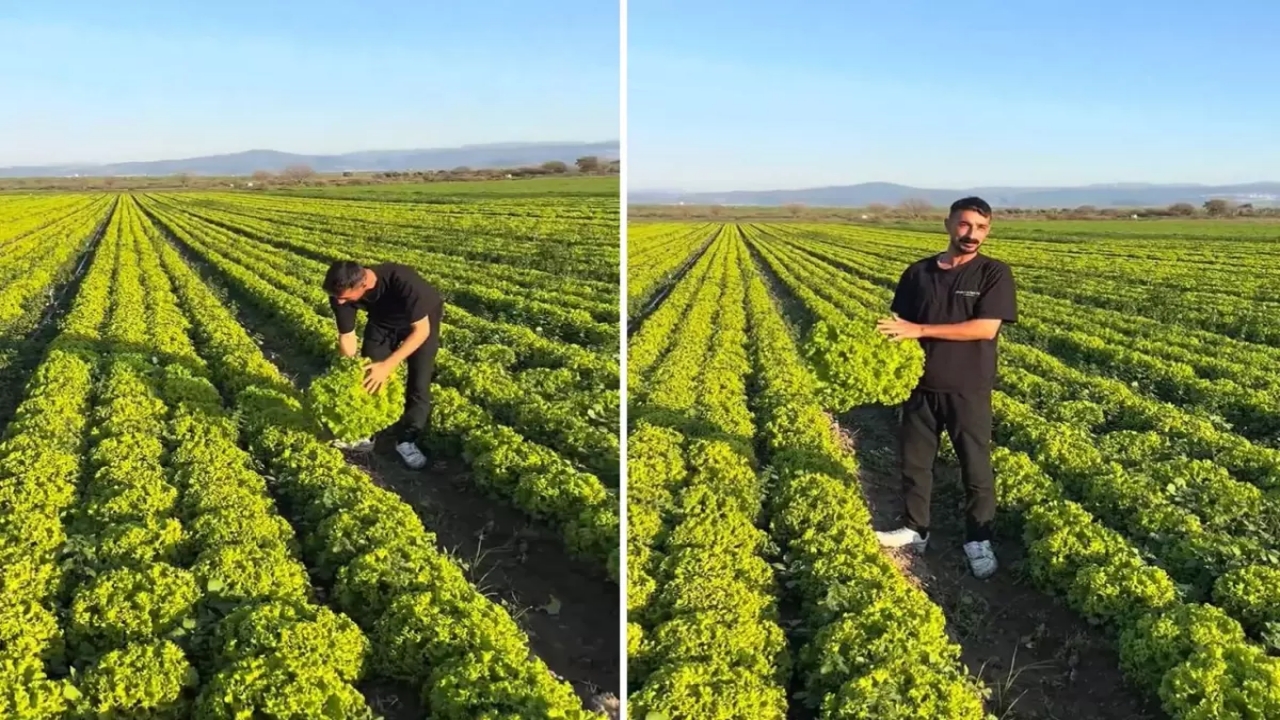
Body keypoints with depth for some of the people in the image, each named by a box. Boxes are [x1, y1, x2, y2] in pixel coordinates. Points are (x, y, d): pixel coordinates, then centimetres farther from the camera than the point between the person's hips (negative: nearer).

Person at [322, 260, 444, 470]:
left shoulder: (401, 281, -44)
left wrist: (388, 366, -41)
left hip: (422, 319, -4)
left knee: (419, 383, -8)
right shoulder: (341, 293, -28)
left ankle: (407, 439, 9)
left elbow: (421, 330, -36)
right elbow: (347, 336, -14)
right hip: (383, 319, 4)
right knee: (368, 373, 0)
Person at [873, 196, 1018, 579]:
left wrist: (920, 329, -21)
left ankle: (978, 539, 24)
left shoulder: (994, 274, -7)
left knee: (976, 467, 7)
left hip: (968, 389, -3)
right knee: (914, 460, 14)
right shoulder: (917, 273, 3)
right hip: (921, 385, 3)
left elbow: (986, 329, -17)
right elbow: (900, 325, 6)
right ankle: (916, 529, 31)